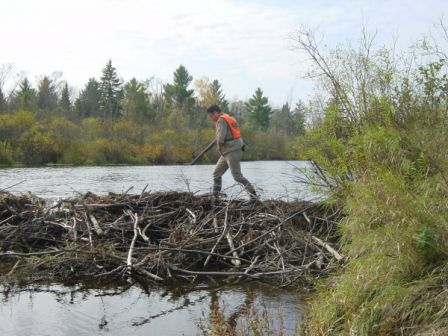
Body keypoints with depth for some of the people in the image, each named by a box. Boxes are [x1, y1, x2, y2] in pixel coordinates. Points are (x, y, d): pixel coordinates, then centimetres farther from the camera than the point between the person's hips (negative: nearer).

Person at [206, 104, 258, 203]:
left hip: (232, 152, -11)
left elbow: (220, 138, -23)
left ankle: (253, 196, -6)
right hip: (228, 152, 11)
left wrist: (219, 148, -5)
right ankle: (215, 196, 20)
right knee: (217, 173, 14)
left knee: (237, 176, -10)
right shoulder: (228, 118, 18)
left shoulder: (221, 120, -13)